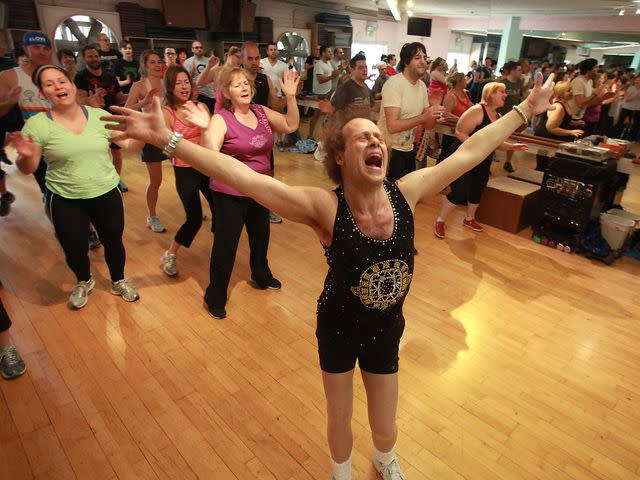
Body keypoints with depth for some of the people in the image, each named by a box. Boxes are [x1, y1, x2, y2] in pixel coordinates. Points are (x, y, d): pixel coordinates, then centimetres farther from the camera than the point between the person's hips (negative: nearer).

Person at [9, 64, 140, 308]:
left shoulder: (99, 115, -5)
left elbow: (130, 144, 0)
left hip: (107, 194, 1)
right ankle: (84, 282, 47)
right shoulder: (37, 125, -9)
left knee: (113, 242, 16)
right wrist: (26, 156, -28)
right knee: (74, 250, 14)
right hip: (65, 201, -1)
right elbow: (27, 169, -6)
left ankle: (119, 282, 43)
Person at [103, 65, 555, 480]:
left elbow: (470, 151, -9)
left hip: (386, 331, 3)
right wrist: (167, 139, -41)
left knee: (385, 427, 23)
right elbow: (243, 177, -37)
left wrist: (525, 110, -1)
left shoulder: (406, 193, -18)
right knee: (340, 419, 21)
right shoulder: (324, 207, -28)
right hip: (338, 329, -2)